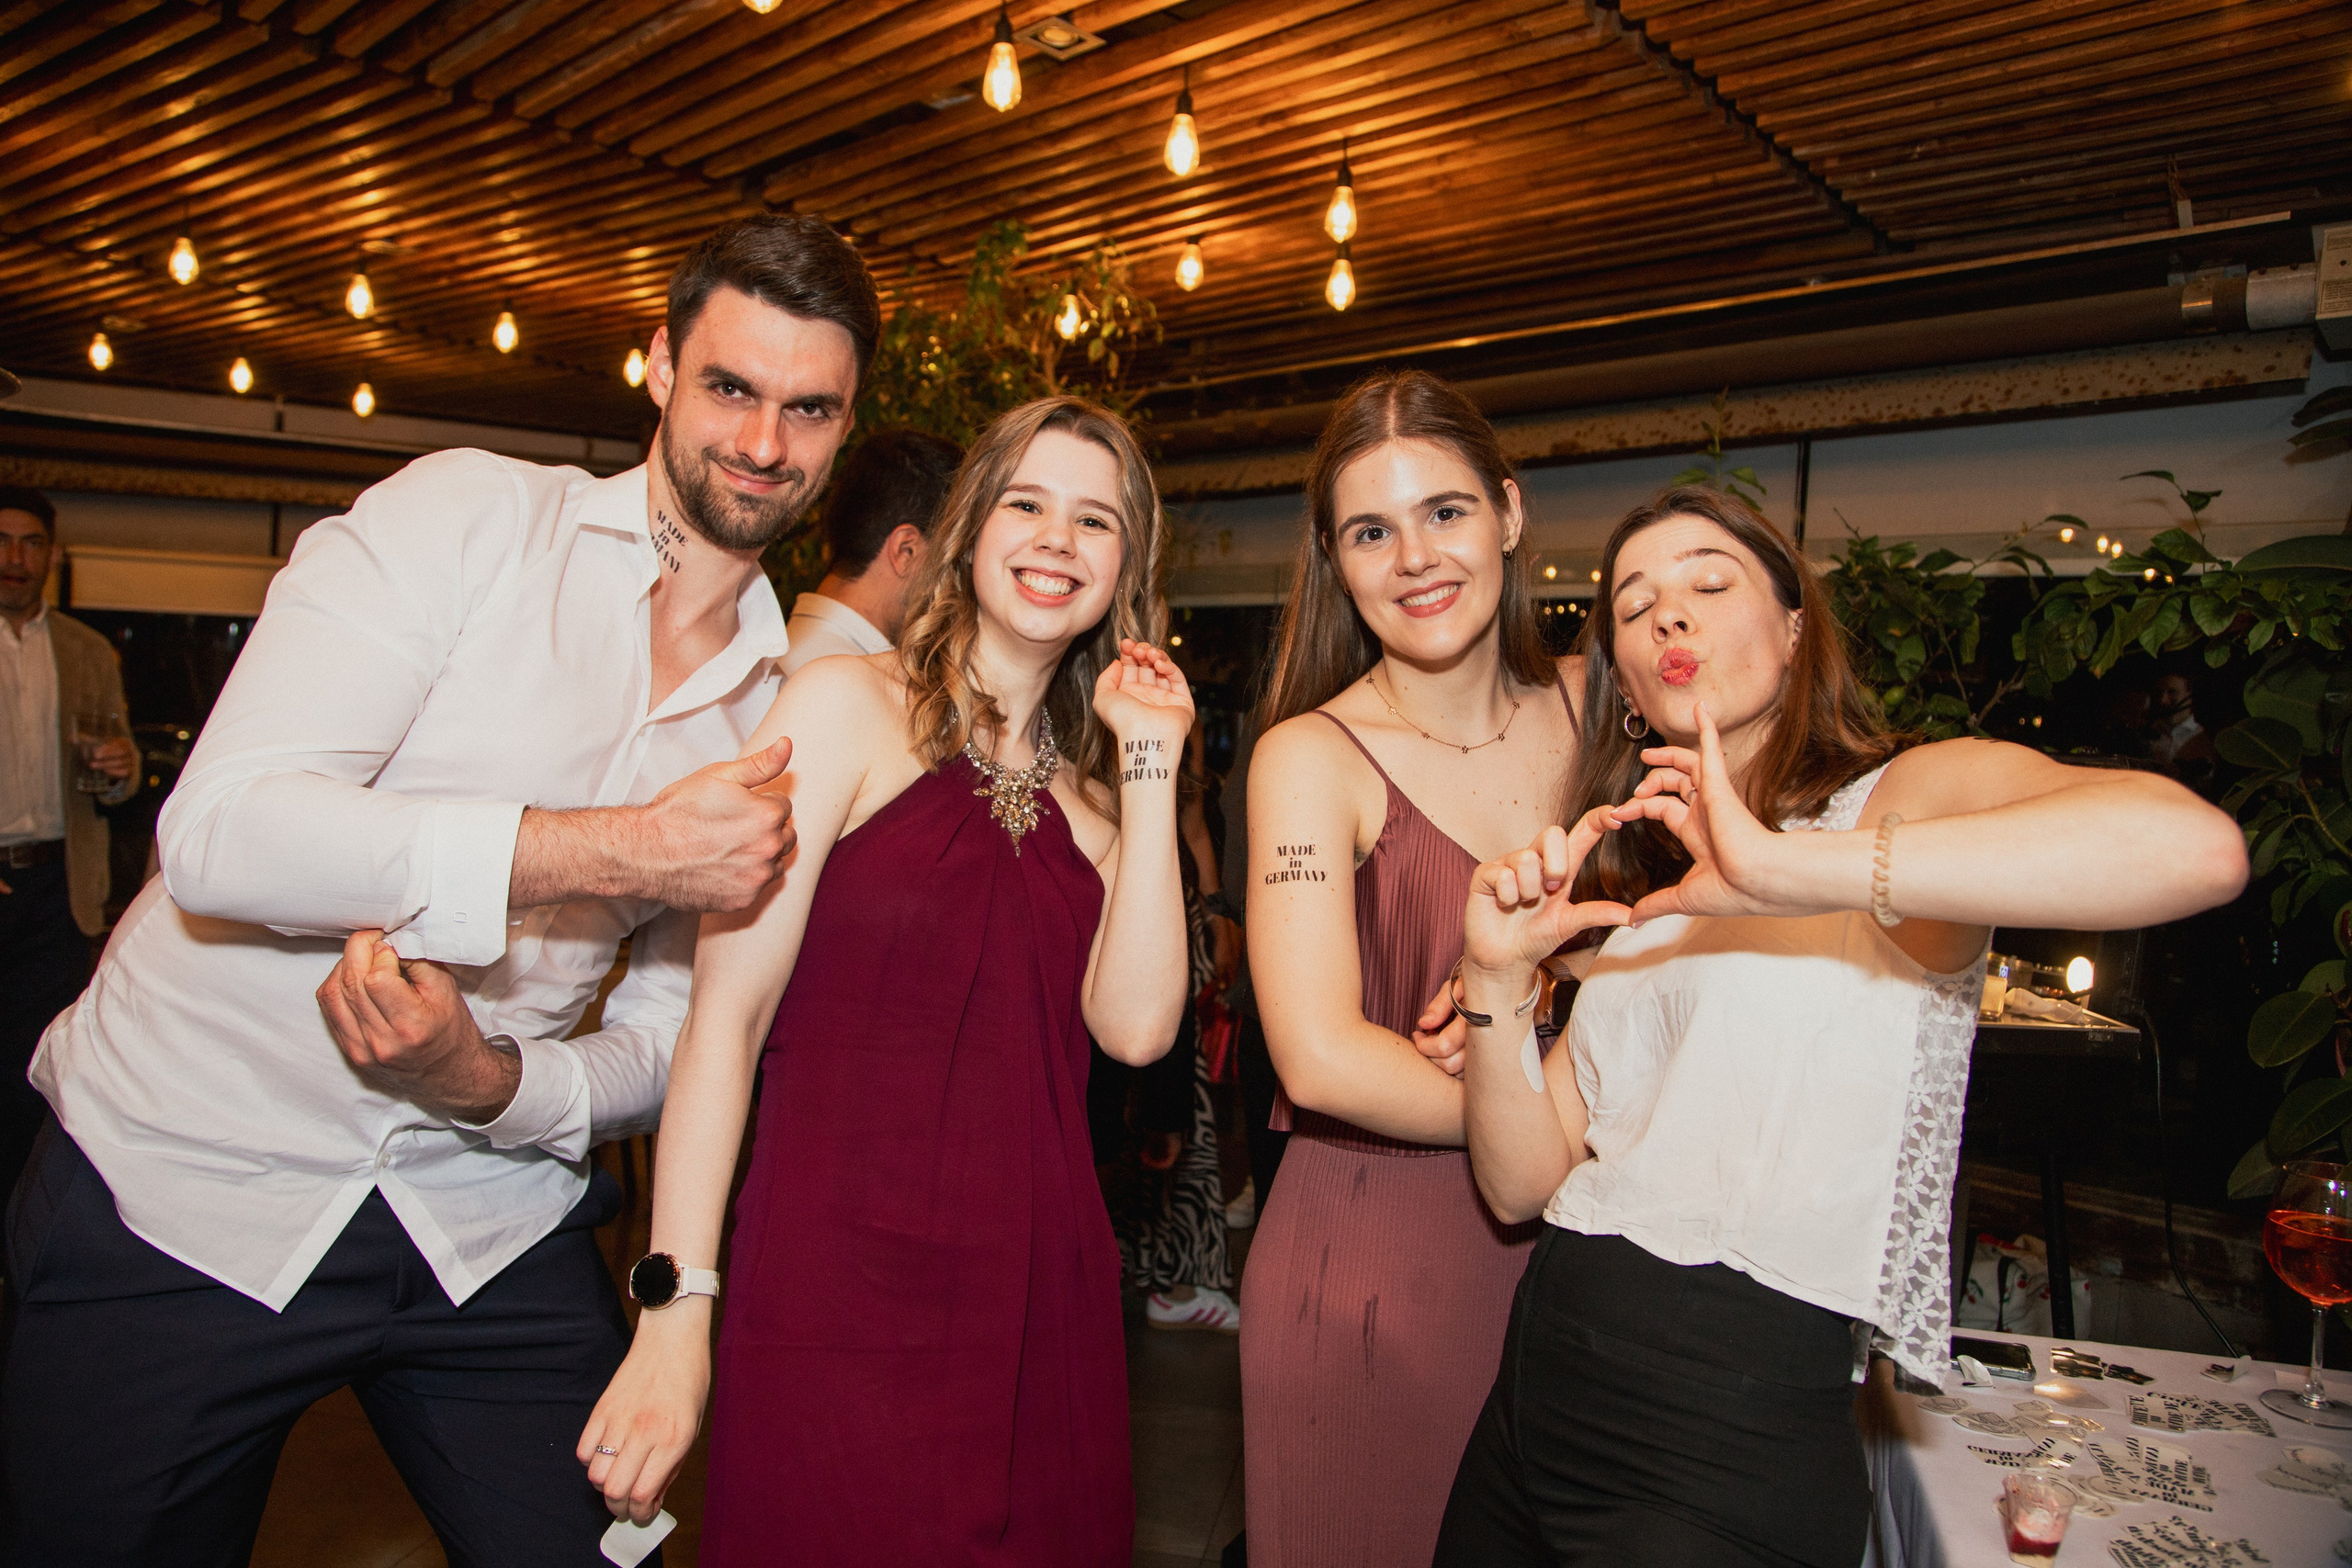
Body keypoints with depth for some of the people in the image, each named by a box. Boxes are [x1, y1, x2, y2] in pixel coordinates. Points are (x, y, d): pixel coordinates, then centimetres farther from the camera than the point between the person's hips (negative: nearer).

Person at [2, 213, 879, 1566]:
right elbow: (221, 832, -22)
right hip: (184, 1184, -3)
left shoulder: (786, 701, 2)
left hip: (493, 1223, 4)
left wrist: (493, 1082, -20)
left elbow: (670, 1041, 2)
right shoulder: (467, 516, -10)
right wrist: (628, 847, -26)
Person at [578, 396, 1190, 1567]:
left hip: (1042, 1302, 5)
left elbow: (1136, 1026, -5)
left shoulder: (1088, 787, 10)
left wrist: (1151, 770, -5)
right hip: (837, 1289, -5)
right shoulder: (846, 706, -4)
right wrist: (673, 1314, -13)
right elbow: (724, 1016, -9)